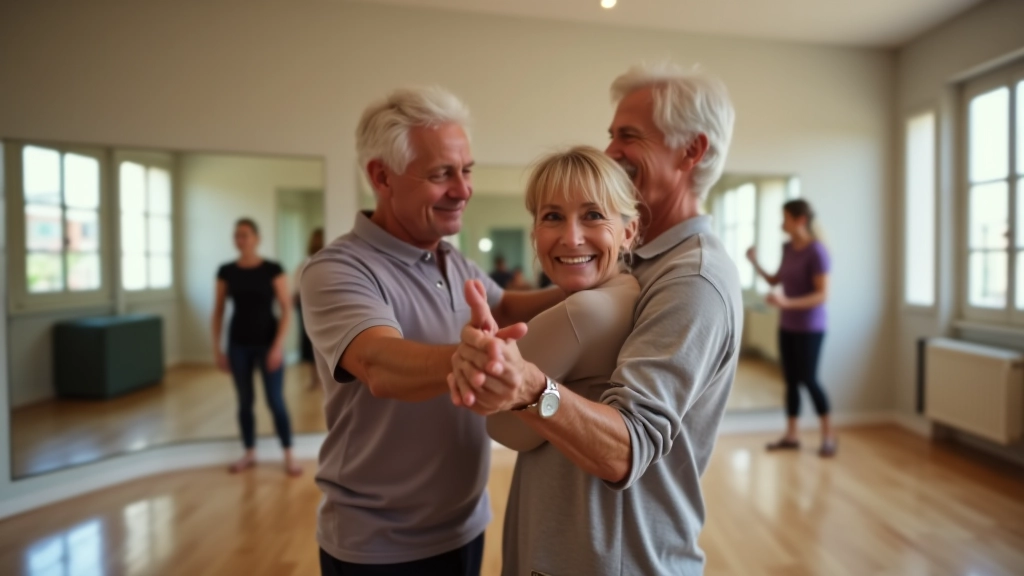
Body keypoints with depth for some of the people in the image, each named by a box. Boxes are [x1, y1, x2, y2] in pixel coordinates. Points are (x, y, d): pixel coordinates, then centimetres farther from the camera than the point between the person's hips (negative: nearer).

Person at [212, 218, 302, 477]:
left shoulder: (272, 270, -8)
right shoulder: (226, 272, 1)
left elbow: (286, 309, -9)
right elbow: (218, 311, 6)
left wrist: (278, 345, -15)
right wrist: (217, 348, 2)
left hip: (268, 343, -3)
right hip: (239, 344, 3)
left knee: (275, 401, -2)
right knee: (245, 401, 11)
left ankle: (289, 456, 10)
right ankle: (249, 454, 26)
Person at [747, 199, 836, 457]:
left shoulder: (817, 251, -17)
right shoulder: (787, 248, 5)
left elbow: (822, 294, -21)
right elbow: (775, 281, 14)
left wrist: (787, 302, -32)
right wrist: (755, 263, 0)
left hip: (809, 328, -7)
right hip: (787, 326, 7)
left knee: (808, 379, 0)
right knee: (790, 379, 10)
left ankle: (829, 434, 18)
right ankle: (791, 435, 19)